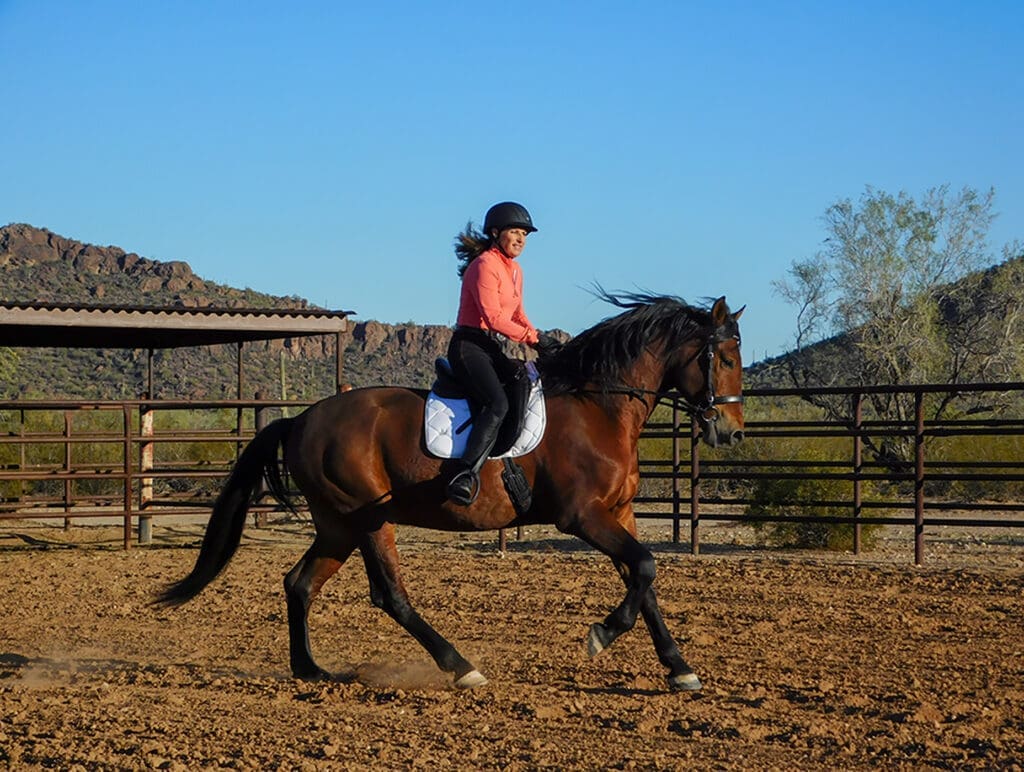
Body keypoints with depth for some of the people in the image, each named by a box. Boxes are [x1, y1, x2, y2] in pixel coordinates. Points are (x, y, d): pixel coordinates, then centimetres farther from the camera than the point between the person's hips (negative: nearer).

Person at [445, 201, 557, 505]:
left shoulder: (514, 270, 18)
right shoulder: (484, 265, -12)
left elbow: (517, 314, 25)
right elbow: (492, 316, -20)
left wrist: (540, 338, 7)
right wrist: (533, 338, -19)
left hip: (493, 350, 10)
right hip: (469, 346, -10)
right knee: (498, 404, -28)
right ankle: (463, 476, -36)